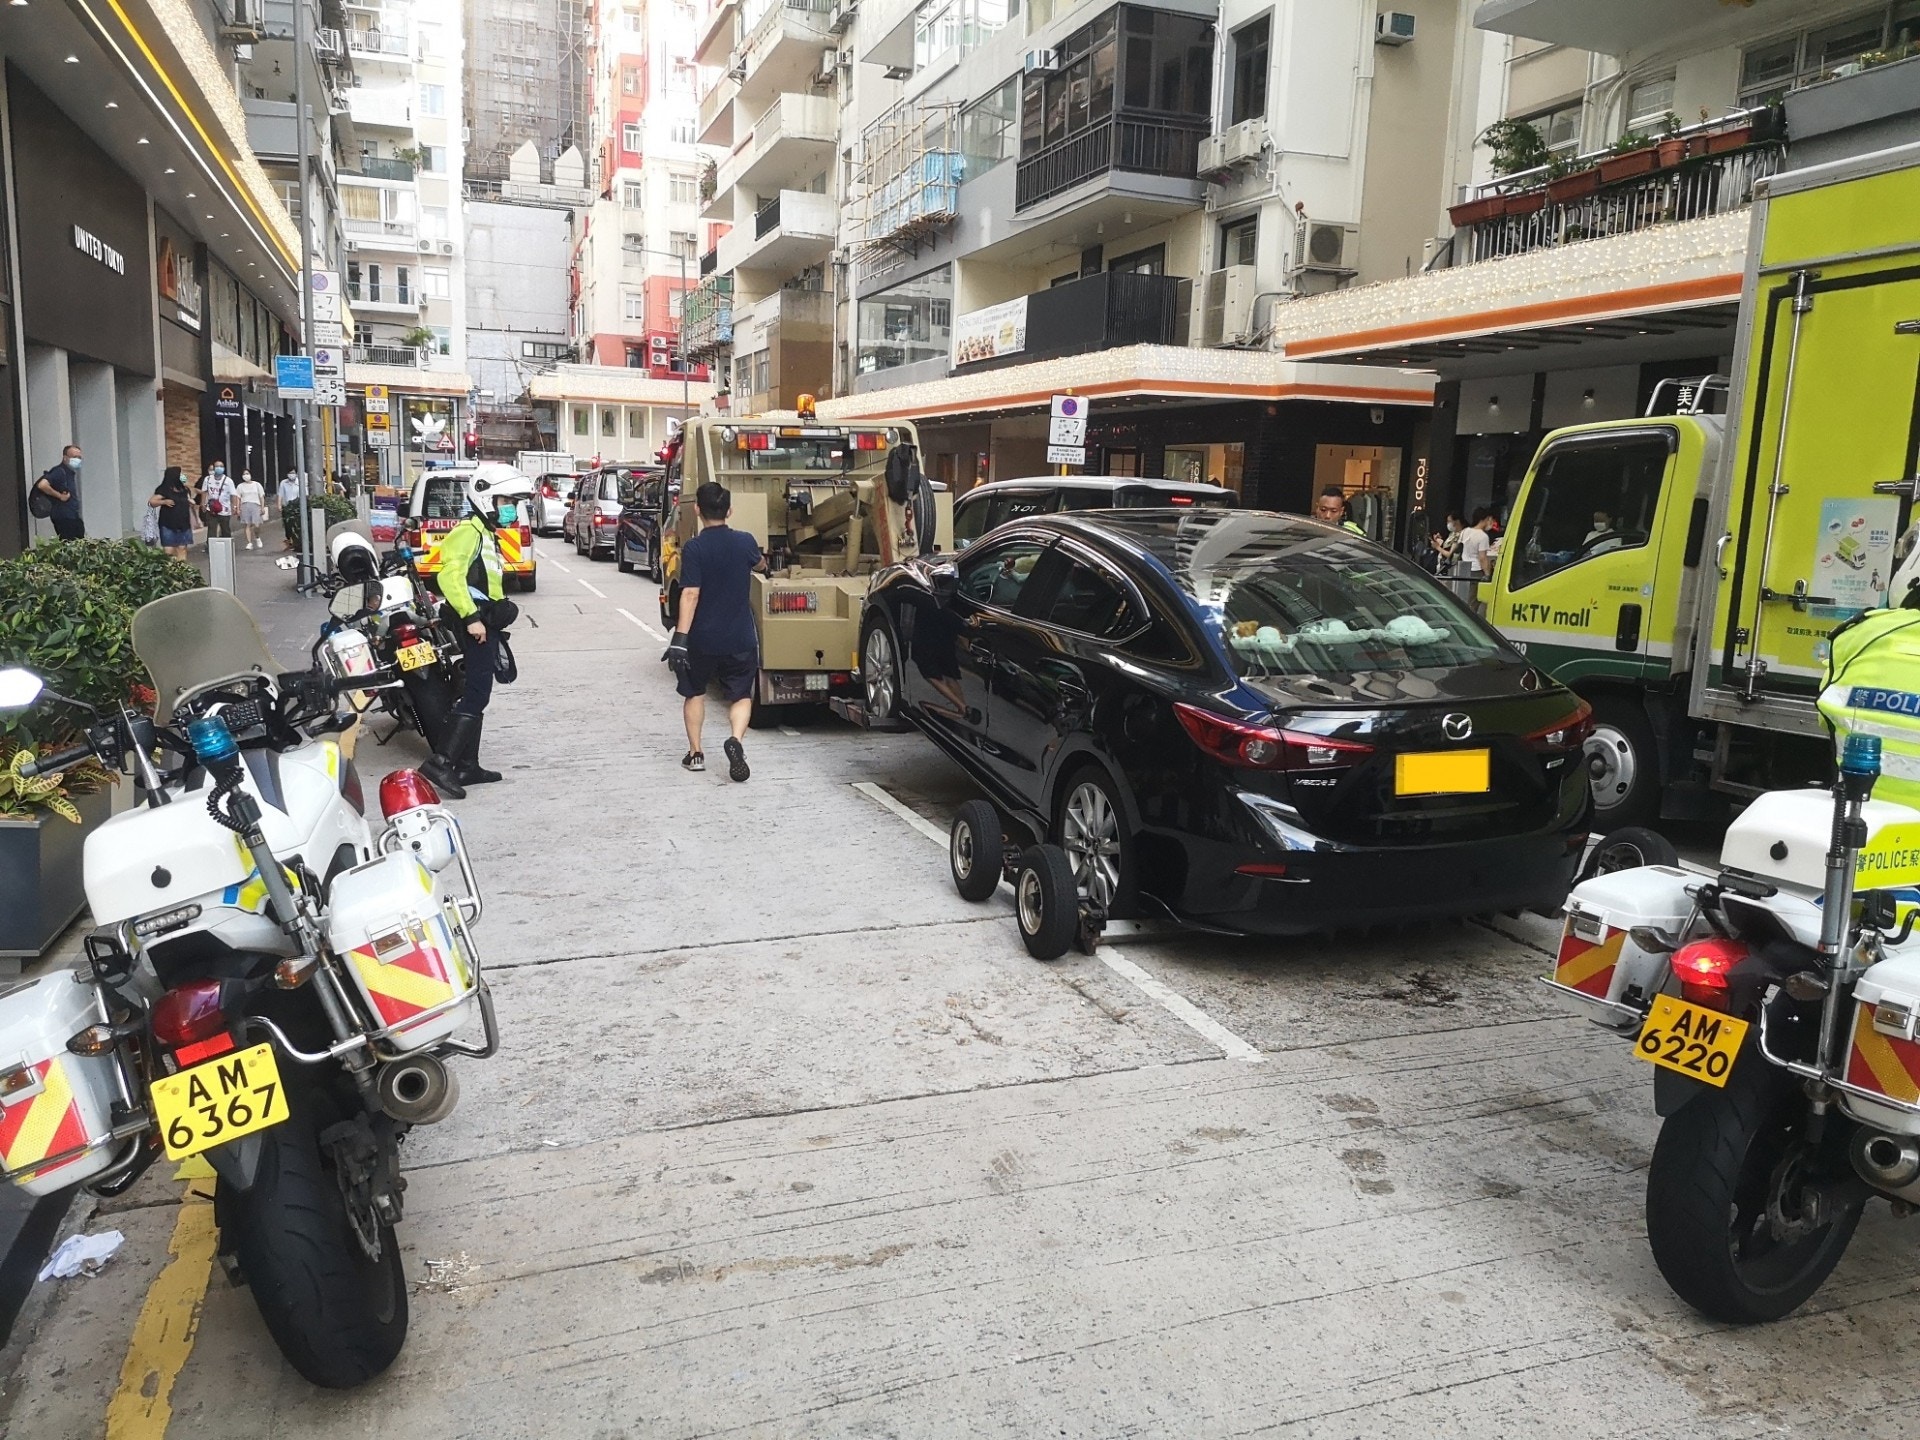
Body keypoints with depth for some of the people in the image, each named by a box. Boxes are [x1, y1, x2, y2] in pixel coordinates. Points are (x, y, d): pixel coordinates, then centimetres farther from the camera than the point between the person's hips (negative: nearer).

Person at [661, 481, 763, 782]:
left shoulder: (694, 548, -12)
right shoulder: (744, 542, -1)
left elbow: (690, 594, -21)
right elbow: (759, 564, 22)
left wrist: (680, 636, -23)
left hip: (702, 639, -1)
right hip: (740, 639, 2)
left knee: (695, 693, 20)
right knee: (740, 696, 10)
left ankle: (695, 753, 21)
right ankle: (736, 740, -17)